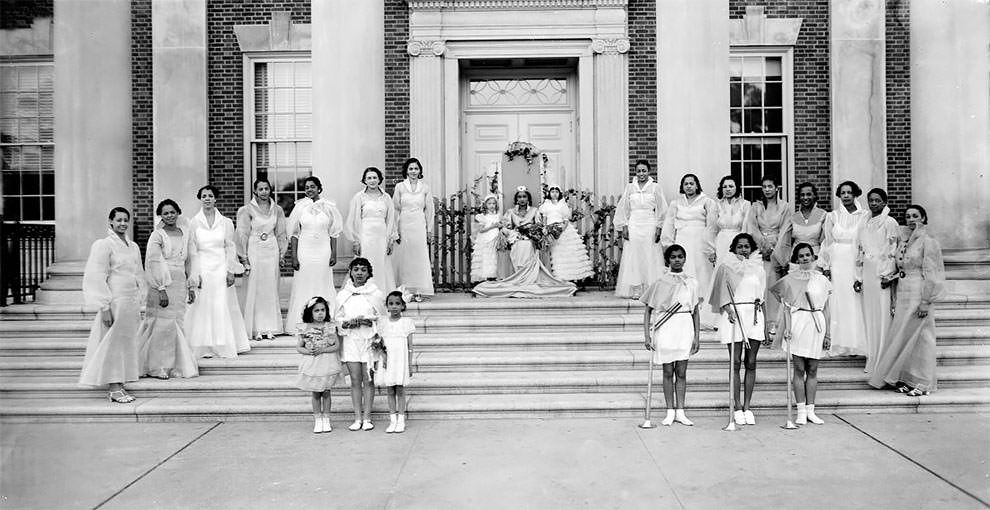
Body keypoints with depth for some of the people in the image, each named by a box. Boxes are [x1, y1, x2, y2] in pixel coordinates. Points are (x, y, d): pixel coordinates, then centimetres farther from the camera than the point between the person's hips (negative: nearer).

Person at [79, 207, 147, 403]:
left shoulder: (134, 247, 13)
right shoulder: (103, 245, -8)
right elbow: (97, 277, -12)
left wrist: (139, 304, 15)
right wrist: (105, 307, -16)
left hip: (131, 302, 7)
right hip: (114, 302, -7)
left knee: (127, 343, 10)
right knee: (113, 343, -2)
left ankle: (119, 385, 19)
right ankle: (114, 389, 5)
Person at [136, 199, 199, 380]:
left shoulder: (186, 232, 10)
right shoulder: (157, 235, -4)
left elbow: (190, 260, 14)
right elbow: (155, 263, -9)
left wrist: (191, 287, 12)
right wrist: (161, 289, -15)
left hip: (180, 283, 5)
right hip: (161, 284, -5)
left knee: (176, 323, 8)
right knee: (163, 323, -3)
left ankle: (175, 365, 18)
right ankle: (155, 367, 9)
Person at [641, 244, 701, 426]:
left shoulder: (691, 282, 7)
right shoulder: (660, 283, 1)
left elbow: (696, 312, 11)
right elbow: (648, 310, 2)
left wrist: (697, 336, 6)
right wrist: (646, 335, -5)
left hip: (685, 328, 2)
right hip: (665, 327, -2)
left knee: (681, 372, 5)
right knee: (668, 372, 5)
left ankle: (680, 412, 13)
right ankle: (670, 412, 13)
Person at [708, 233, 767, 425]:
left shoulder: (758, 268, 14)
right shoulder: (726, 267, 4)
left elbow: (762, 297, 17)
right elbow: (722, 292, -3)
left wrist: (765, 326, 15)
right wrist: (728, 309, -21)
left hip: (754, 316, 3)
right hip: (735, 315, -3)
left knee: (751, 363, 3)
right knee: (736, 362, -1)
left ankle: (747, 407, 9)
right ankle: (737, 407, 4)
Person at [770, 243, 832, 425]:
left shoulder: (822, 280, 9)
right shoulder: (790, 279, 4)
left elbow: (826, 309, 11)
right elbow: (786, 307, 3)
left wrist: (828, 333, 6)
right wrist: (787, 327, -9)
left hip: (817, 323, 2)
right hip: (798, 323, -2)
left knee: (812, 370, 6)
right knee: (799, 369, -1)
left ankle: (810, 410, 13)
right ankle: (801, 411, 4)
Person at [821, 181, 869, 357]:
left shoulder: (864, 216, 3)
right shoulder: (832, 216, 7)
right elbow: (827, 242, 8)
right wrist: (826, 266, 4)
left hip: (858, 262, -1)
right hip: (838, 262, 1)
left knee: (857, 302, -2)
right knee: (839, 302, 1)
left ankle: (859, 343, 7)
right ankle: (841, 344, 7)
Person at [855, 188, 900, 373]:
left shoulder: (889, 222, -4)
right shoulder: (865, 224, 15)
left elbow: (893, 251, -8)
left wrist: (887, 275, -14)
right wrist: (859, 278, 13)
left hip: (883, 274, -6)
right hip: (867, 275, 6)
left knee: (883, 315, -3)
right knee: (869, 316, 8)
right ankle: (872, 360, 16)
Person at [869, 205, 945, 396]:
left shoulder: (927, 241, -9)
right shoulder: (905, 240, 12)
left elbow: (931, 274, -12)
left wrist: (926, 302, -16)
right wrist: (895, 299, 14)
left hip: (918, 294, -7)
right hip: (903, 295, 7)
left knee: (919, 337, -1)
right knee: (903, 336, 8)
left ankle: (923, 383, 9)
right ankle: (909, 378, 18)